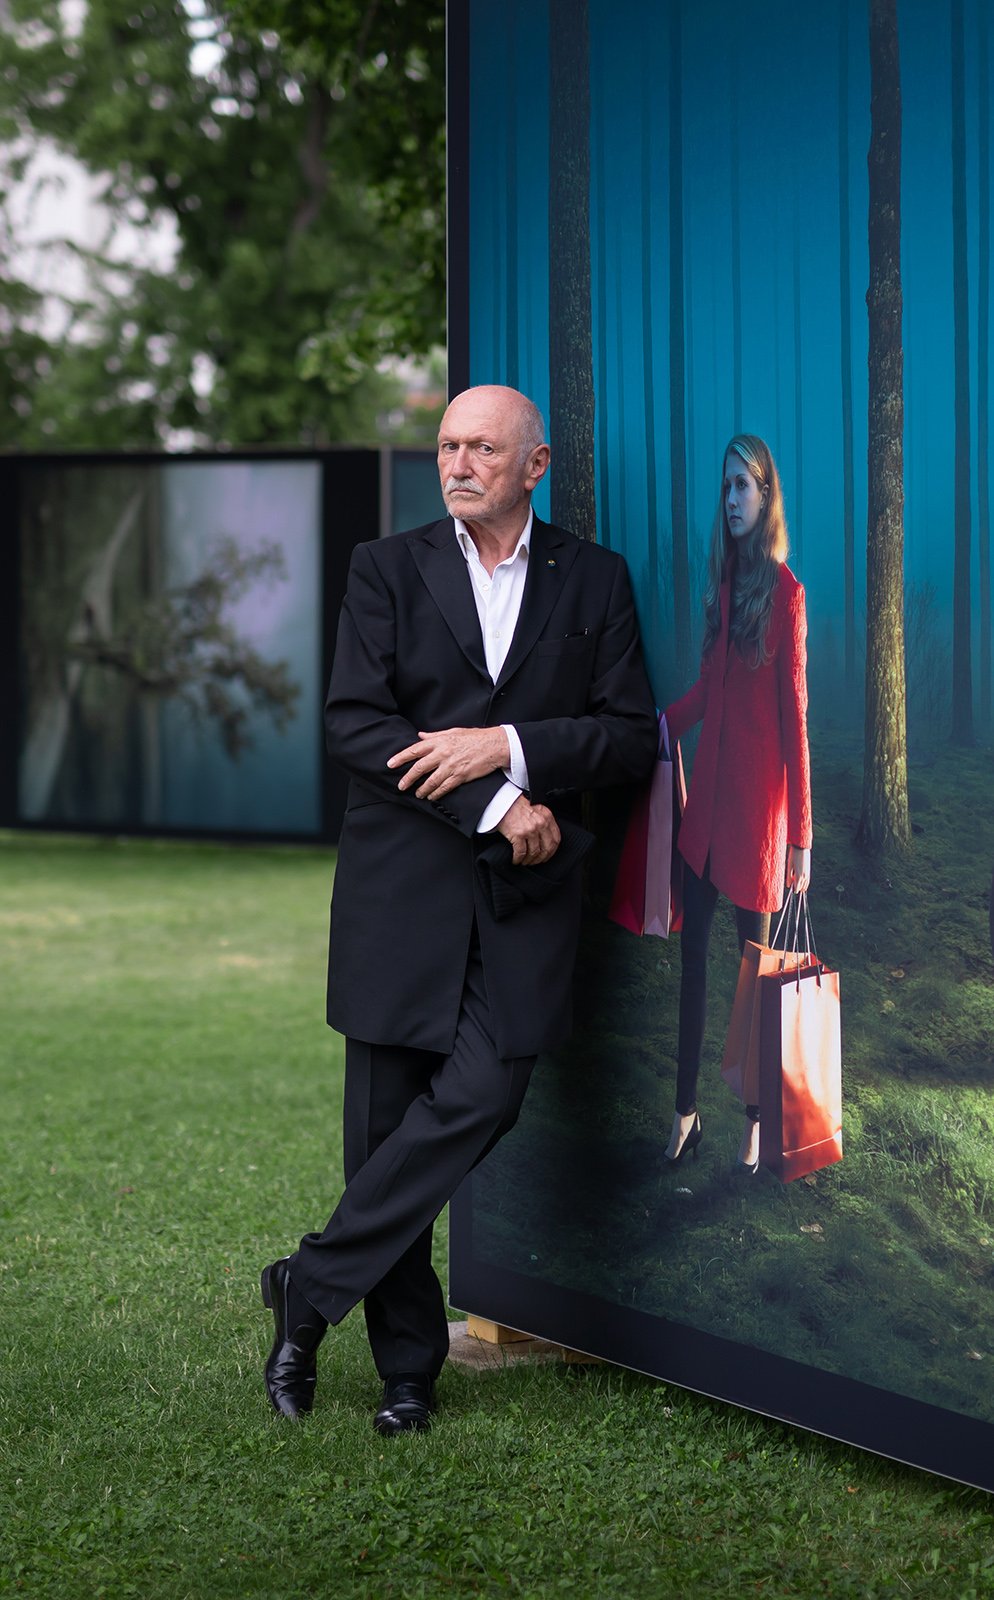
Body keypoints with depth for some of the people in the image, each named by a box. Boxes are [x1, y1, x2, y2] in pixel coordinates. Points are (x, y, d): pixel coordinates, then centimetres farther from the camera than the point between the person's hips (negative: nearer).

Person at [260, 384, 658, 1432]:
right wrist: (492, 807, -12)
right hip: (401, 884, 0)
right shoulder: (387, 571, 7)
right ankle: (407, 1365, 12)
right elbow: (352, 723, -5)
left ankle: (314, 1285, -3)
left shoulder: (594, 581, 10)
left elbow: (634, 734, 4)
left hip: (522, 886, 0)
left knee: (482, 1092, -17)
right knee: (384, 1121, 0)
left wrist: (509, 747, -11)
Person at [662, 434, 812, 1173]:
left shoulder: (785, 591, -12)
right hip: (709, 784, 7)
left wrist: (802, 834, -13)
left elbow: (795, 714, -13)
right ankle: (686, 1109, 16)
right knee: (693, 950, 8)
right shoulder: (724, 578, 9)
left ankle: (756, 1119, 14)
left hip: (757, 793, -7)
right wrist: (664, 723, 0)